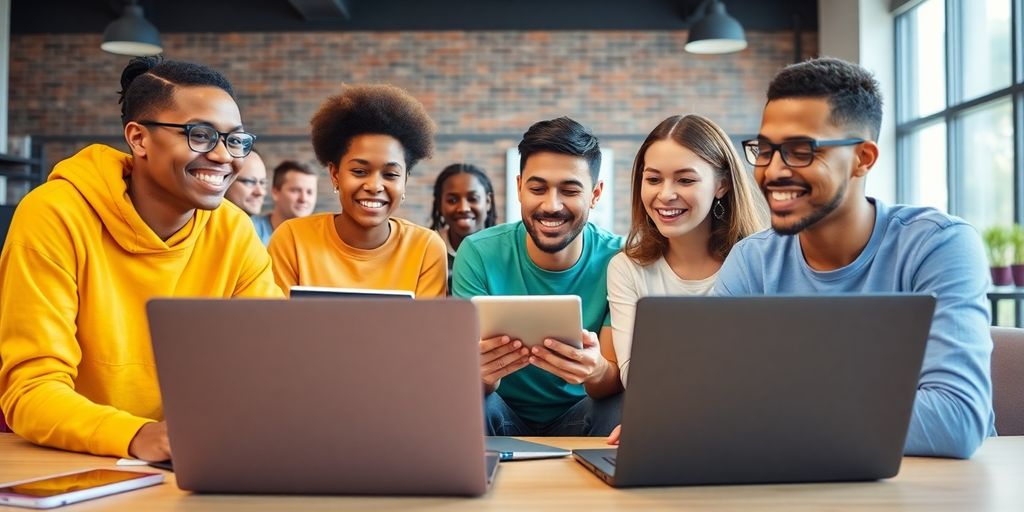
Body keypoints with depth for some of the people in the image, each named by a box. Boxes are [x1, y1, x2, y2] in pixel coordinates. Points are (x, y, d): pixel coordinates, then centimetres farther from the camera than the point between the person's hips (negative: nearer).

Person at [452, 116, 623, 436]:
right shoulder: (478, 254, -13)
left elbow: (616, 382, -17)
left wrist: (597, 371, -42)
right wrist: (481, 373, -43)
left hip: (577, 417, 1)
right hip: (505, 417, 0)